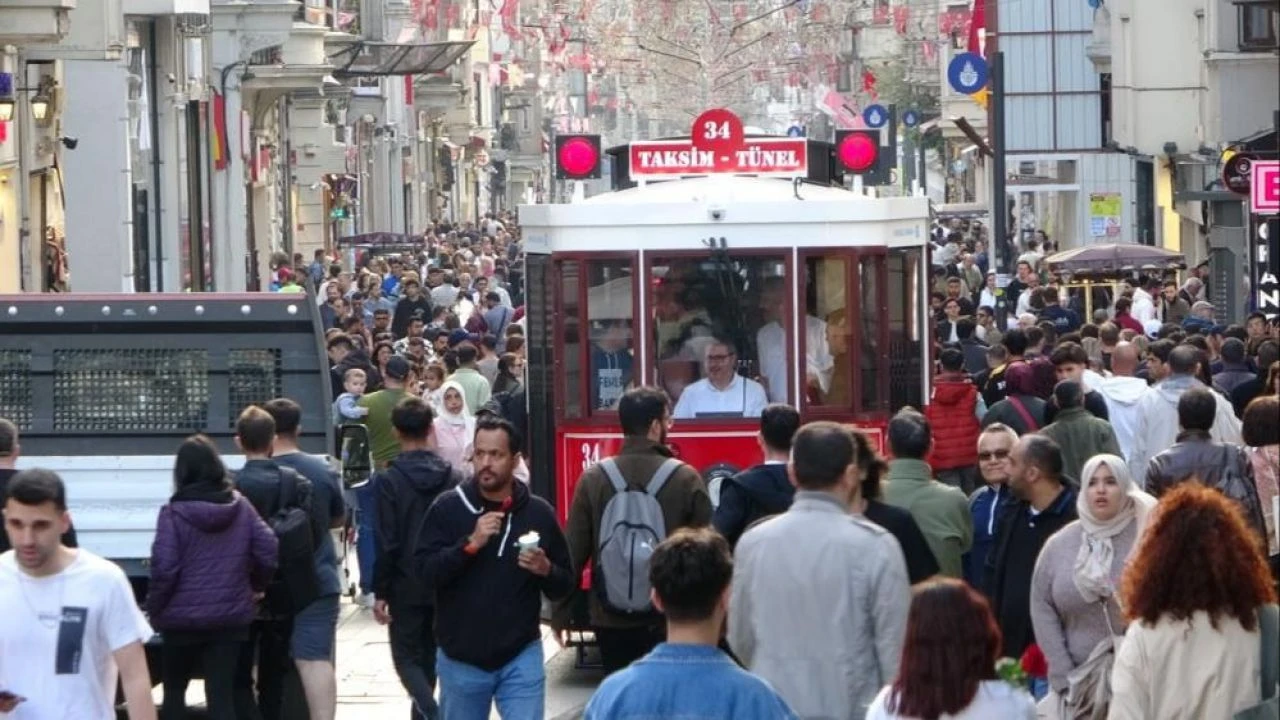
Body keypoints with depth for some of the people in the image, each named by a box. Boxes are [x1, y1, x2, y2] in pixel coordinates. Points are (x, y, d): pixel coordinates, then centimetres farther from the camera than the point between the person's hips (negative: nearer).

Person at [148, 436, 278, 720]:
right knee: (223, 691, 3)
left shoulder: (174, 513, -10)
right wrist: (256, 586, 17)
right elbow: (269, 552, 0)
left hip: (182, 617, -3)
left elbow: (164, 568, -15)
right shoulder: (240, 507, 1)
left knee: (174, 689, 13)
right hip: (231, 615, 3)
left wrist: (154, 608, -2)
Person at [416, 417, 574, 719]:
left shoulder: (538, 512, 0)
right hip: (460, 659, 1)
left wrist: (545, 570, -15)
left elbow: (565, 584, 6)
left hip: (521, 657, -1)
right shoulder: (448, 508, -3)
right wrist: (470, 544, -21)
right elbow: (425, 573, -11)